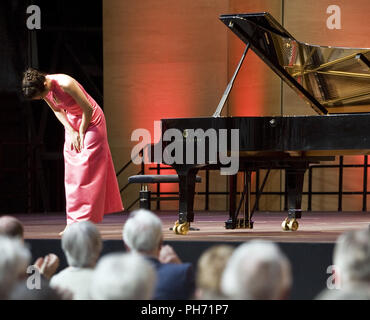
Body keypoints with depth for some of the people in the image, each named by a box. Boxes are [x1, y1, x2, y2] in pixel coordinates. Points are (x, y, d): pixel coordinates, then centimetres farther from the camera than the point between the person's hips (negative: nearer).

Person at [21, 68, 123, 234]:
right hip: (72, 122, 7)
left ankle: (85, 221, -10)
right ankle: (73, 222, 5)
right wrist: (71, 132, -4)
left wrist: (81, 133, -13)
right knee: (71, 173, 3)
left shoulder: (66, 84, -32)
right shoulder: (43, 89, -10)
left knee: (86, 172, -10)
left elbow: (88, 109, -23)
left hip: (91, 121, -7)